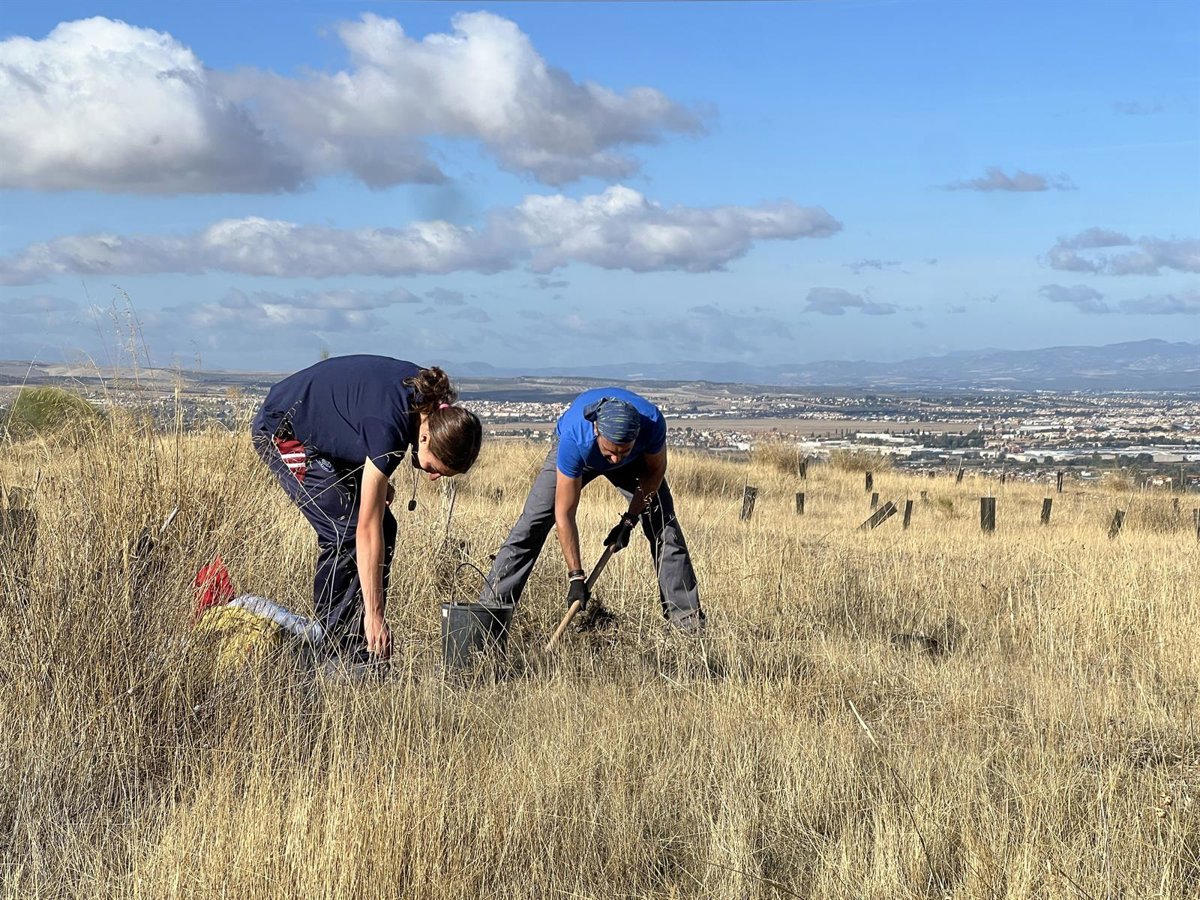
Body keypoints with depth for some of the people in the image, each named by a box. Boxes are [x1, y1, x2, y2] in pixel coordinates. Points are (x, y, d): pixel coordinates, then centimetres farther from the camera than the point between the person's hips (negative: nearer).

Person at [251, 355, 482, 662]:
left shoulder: (433, 404, -16)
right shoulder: (388, 427, -37)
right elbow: (367, 528, -34)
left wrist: (378, 480, 0)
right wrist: (374, 614, -31)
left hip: (326, 435, 8)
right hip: (284, 431, -8)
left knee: (385, 528, -1)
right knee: (346, 531, -18)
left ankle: (364, 655, 3)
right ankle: (341, 654, -10)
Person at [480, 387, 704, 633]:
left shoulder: (652, 422, -41)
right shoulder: (574, 439, -46)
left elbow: (655, 471, -16)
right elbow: (564, 513, -38)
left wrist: (629, 520, -18)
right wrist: (576, 576, -38)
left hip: (635, 461, 2)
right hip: (579, 457, -2)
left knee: (664, 524, -8)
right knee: (532, 524, -11)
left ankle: (685, 613, 2)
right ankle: (490, 603, -4)